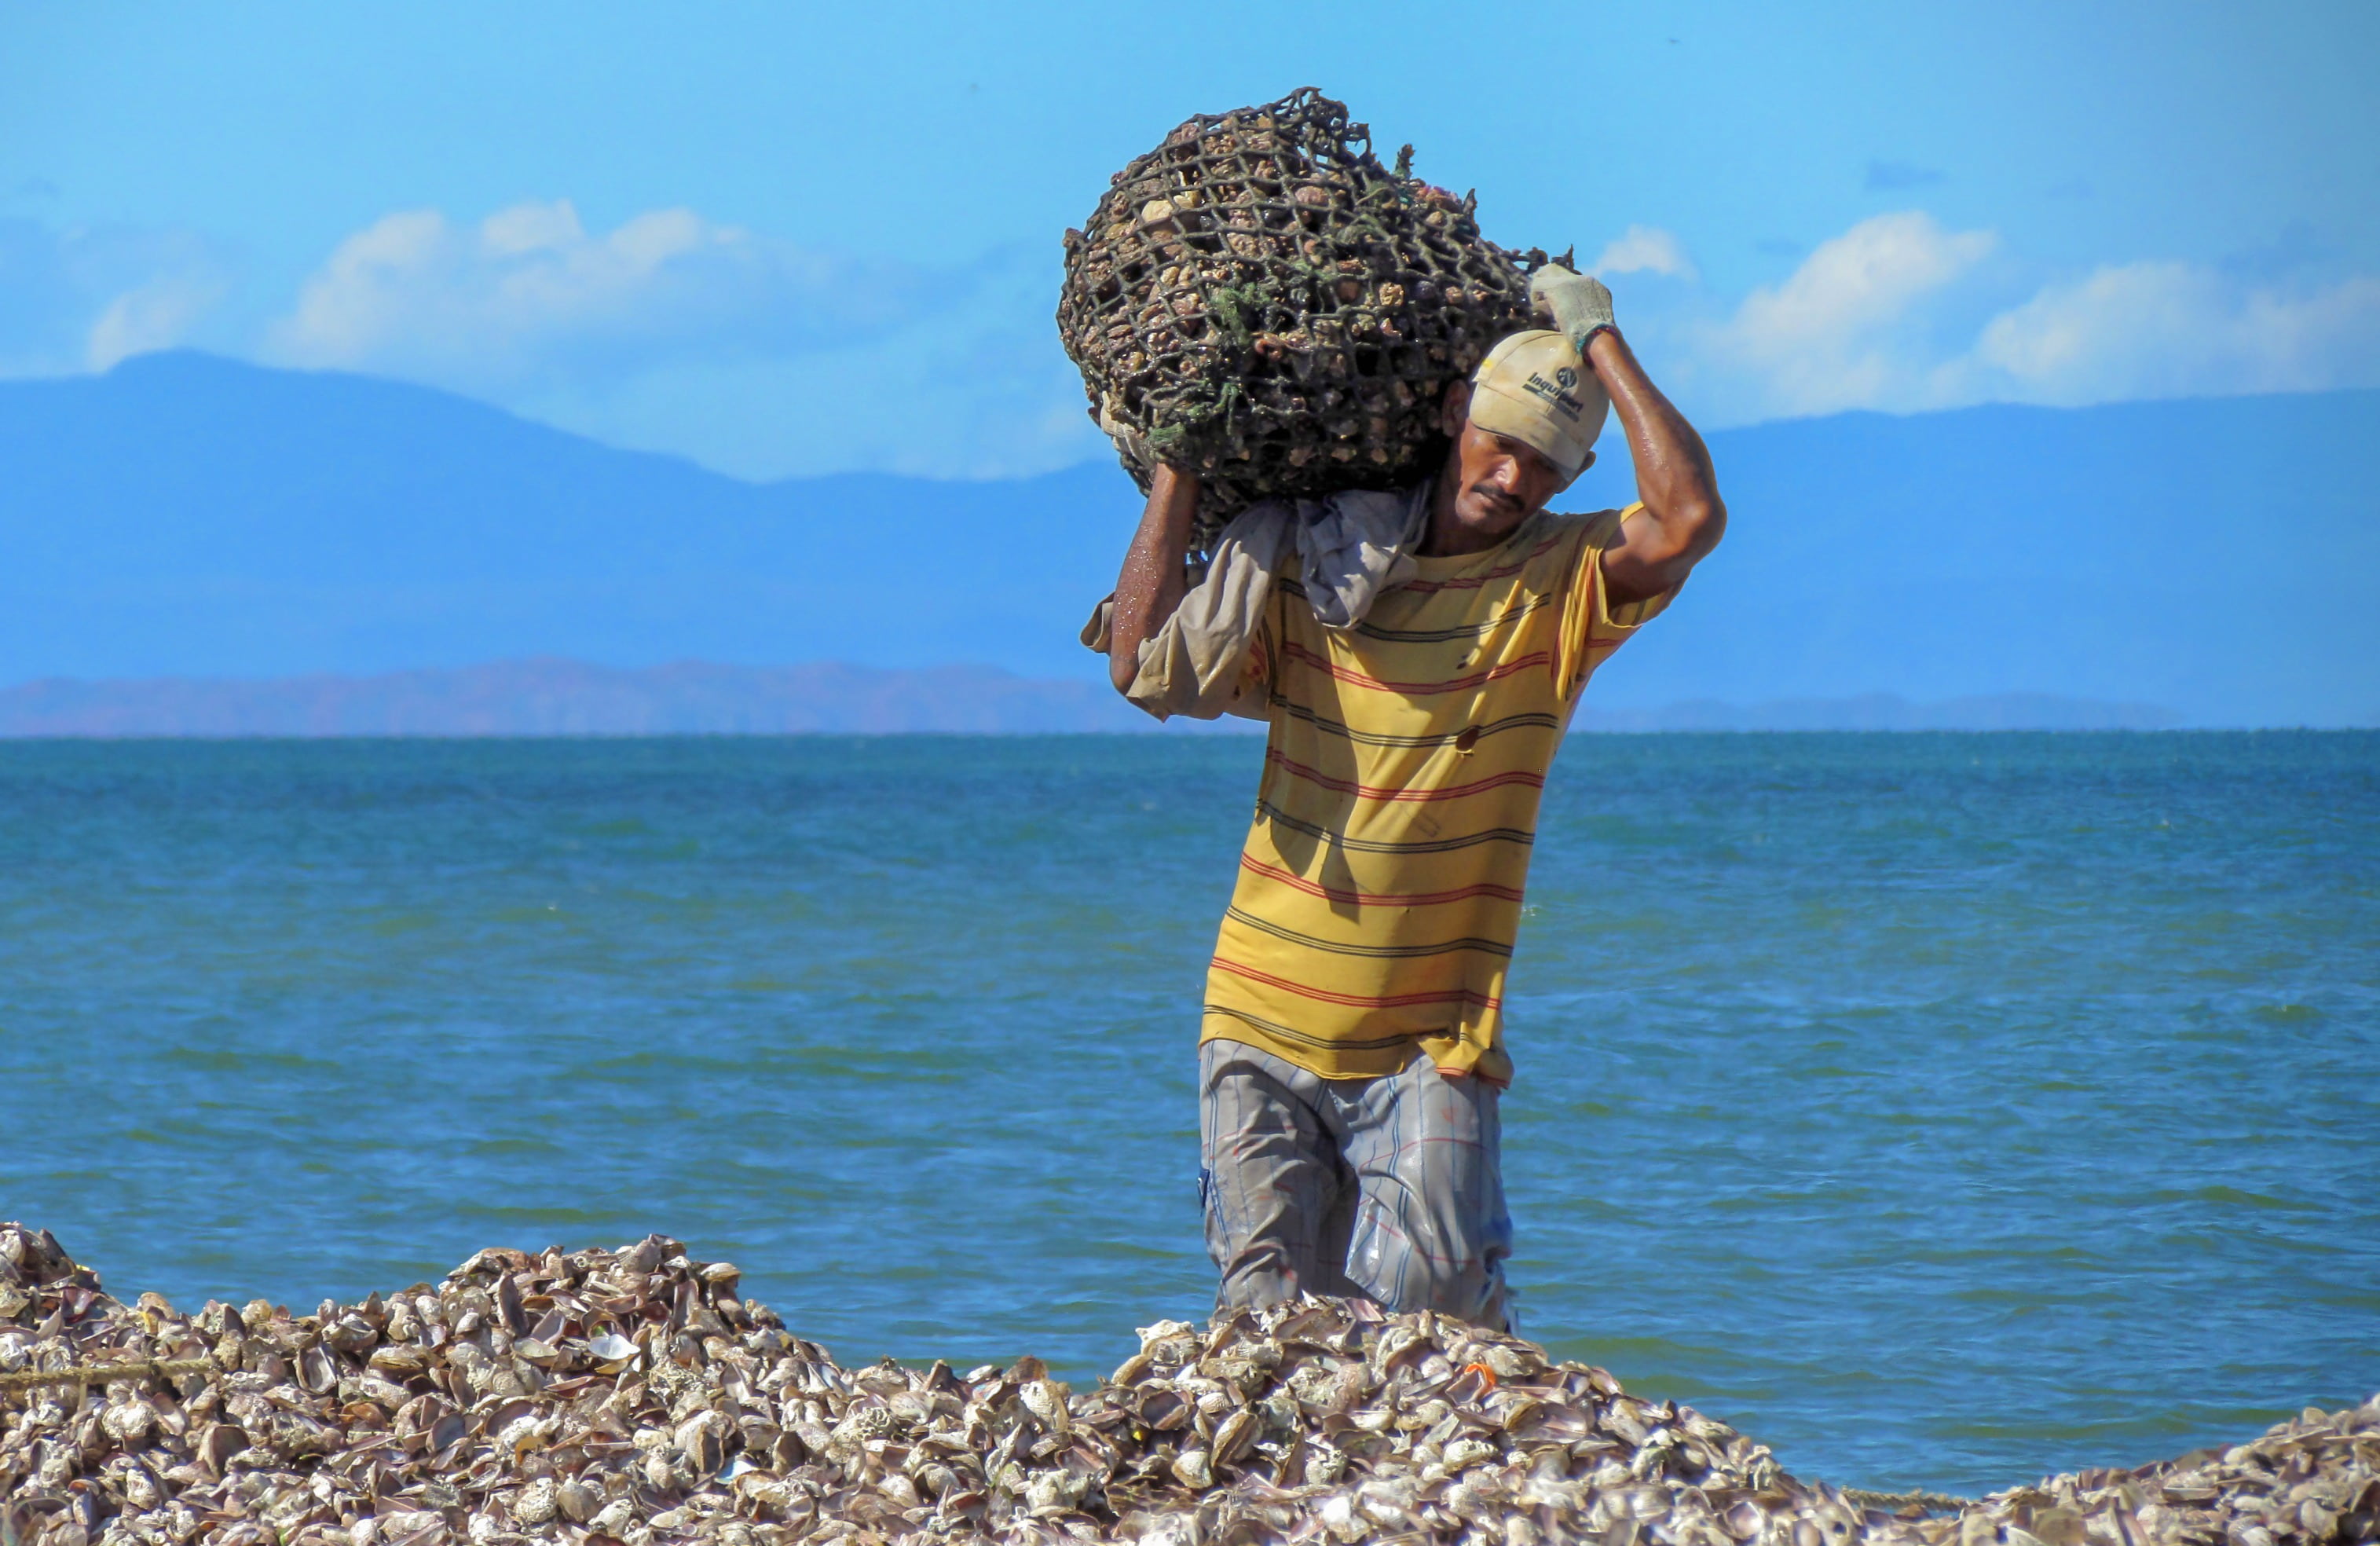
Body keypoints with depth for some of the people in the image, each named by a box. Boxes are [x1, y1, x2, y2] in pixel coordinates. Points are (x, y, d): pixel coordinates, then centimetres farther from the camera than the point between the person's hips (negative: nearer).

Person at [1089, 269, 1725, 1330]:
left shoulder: (1560, 586, -1)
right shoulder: (1309, 563, 3)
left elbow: (1688, 521, -20)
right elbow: (1147, 669, -6)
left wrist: (1599, 340, -11)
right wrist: (1178, 468, -3)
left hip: (1431, 1048, -2)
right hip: (1266, 1032, 2)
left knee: (1421, 1301, -14)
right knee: (1274, 1313, -3)